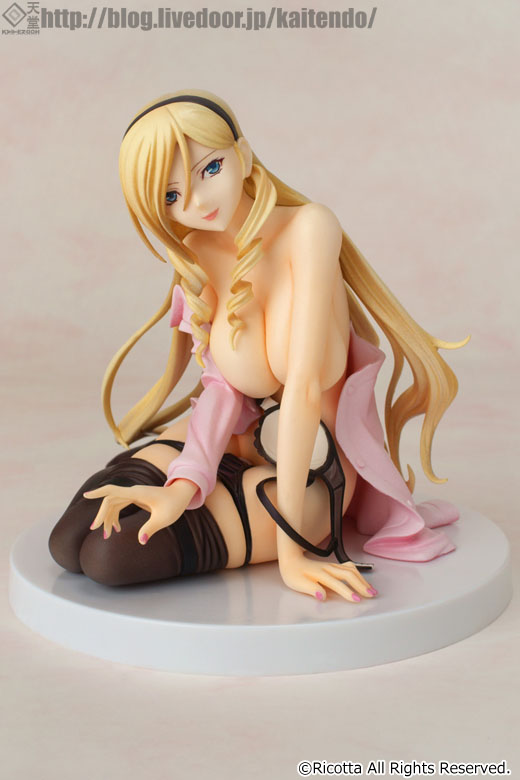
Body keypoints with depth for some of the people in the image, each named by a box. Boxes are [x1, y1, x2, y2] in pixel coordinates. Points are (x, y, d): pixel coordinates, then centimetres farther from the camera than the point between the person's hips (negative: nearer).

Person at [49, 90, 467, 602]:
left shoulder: (307, 227, -25)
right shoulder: (194, 256, -7)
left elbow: (305, 383, -29)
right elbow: (222, 383, -11)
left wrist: (288, 545, -28)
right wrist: (185, 486, -30)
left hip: (313, 465, -5)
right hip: (233, 440, 5)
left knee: (113, 555, -23)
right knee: (67, 544, -11)